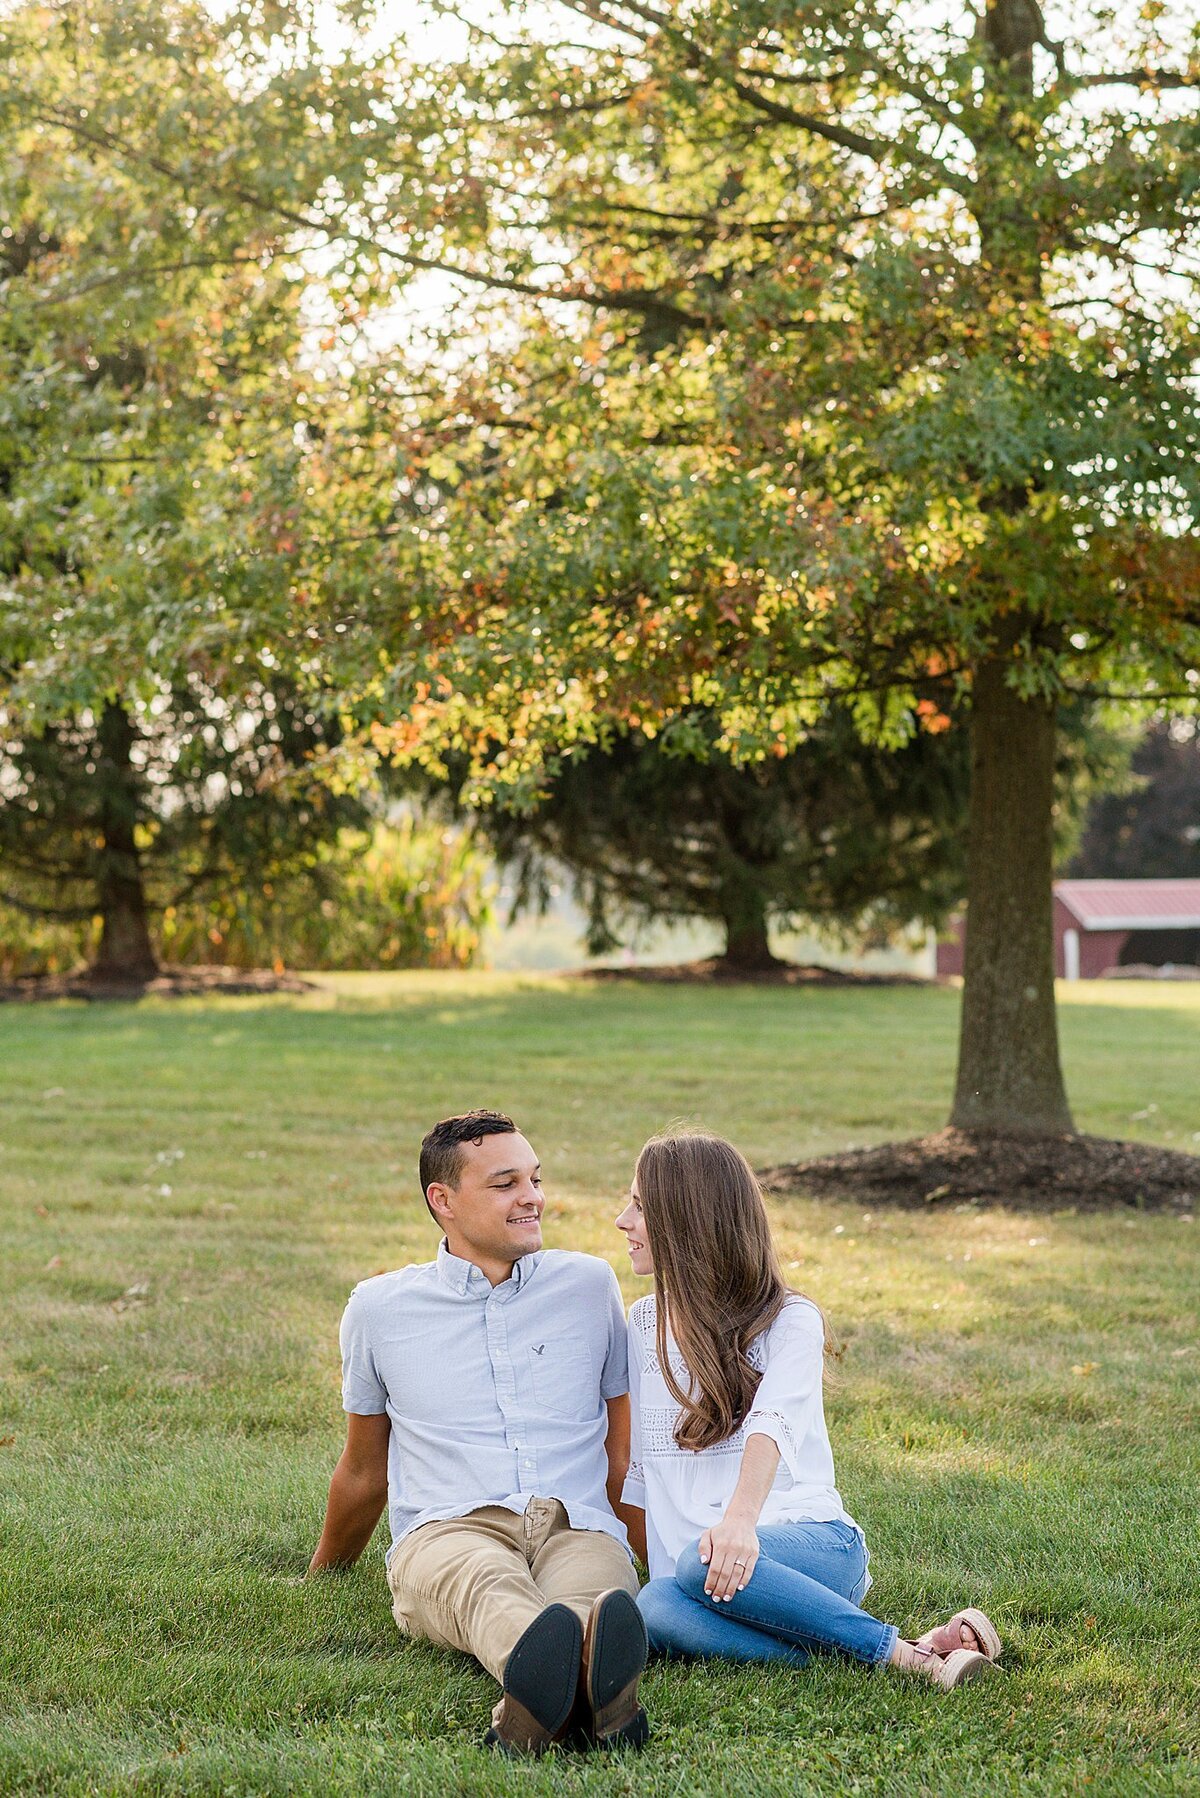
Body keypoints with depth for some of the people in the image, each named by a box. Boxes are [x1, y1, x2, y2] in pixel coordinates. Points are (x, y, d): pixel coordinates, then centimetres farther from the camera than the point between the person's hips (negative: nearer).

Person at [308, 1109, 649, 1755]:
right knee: (486, 1584, -41)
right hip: (446, 1531, -1)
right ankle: (543, 1666, -74)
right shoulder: (379, 1308, 13)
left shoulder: (590, 1285, 15)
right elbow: (363, 1471, 28)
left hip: (579, 1528, 2)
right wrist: (323, 1575, 37)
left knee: (592, 1599, -38)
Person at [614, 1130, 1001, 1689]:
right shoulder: (643, 1324, 19)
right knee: (652, 1612, -34)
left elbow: (772, 1423, -20)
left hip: (816, 1542, -4)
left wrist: (740, 1517, -37)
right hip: (682, 1555, 4)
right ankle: (900, 1654, -33)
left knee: (706, 1565, -39)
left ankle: (901, 1653, -26)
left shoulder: (789, 1321, 1)